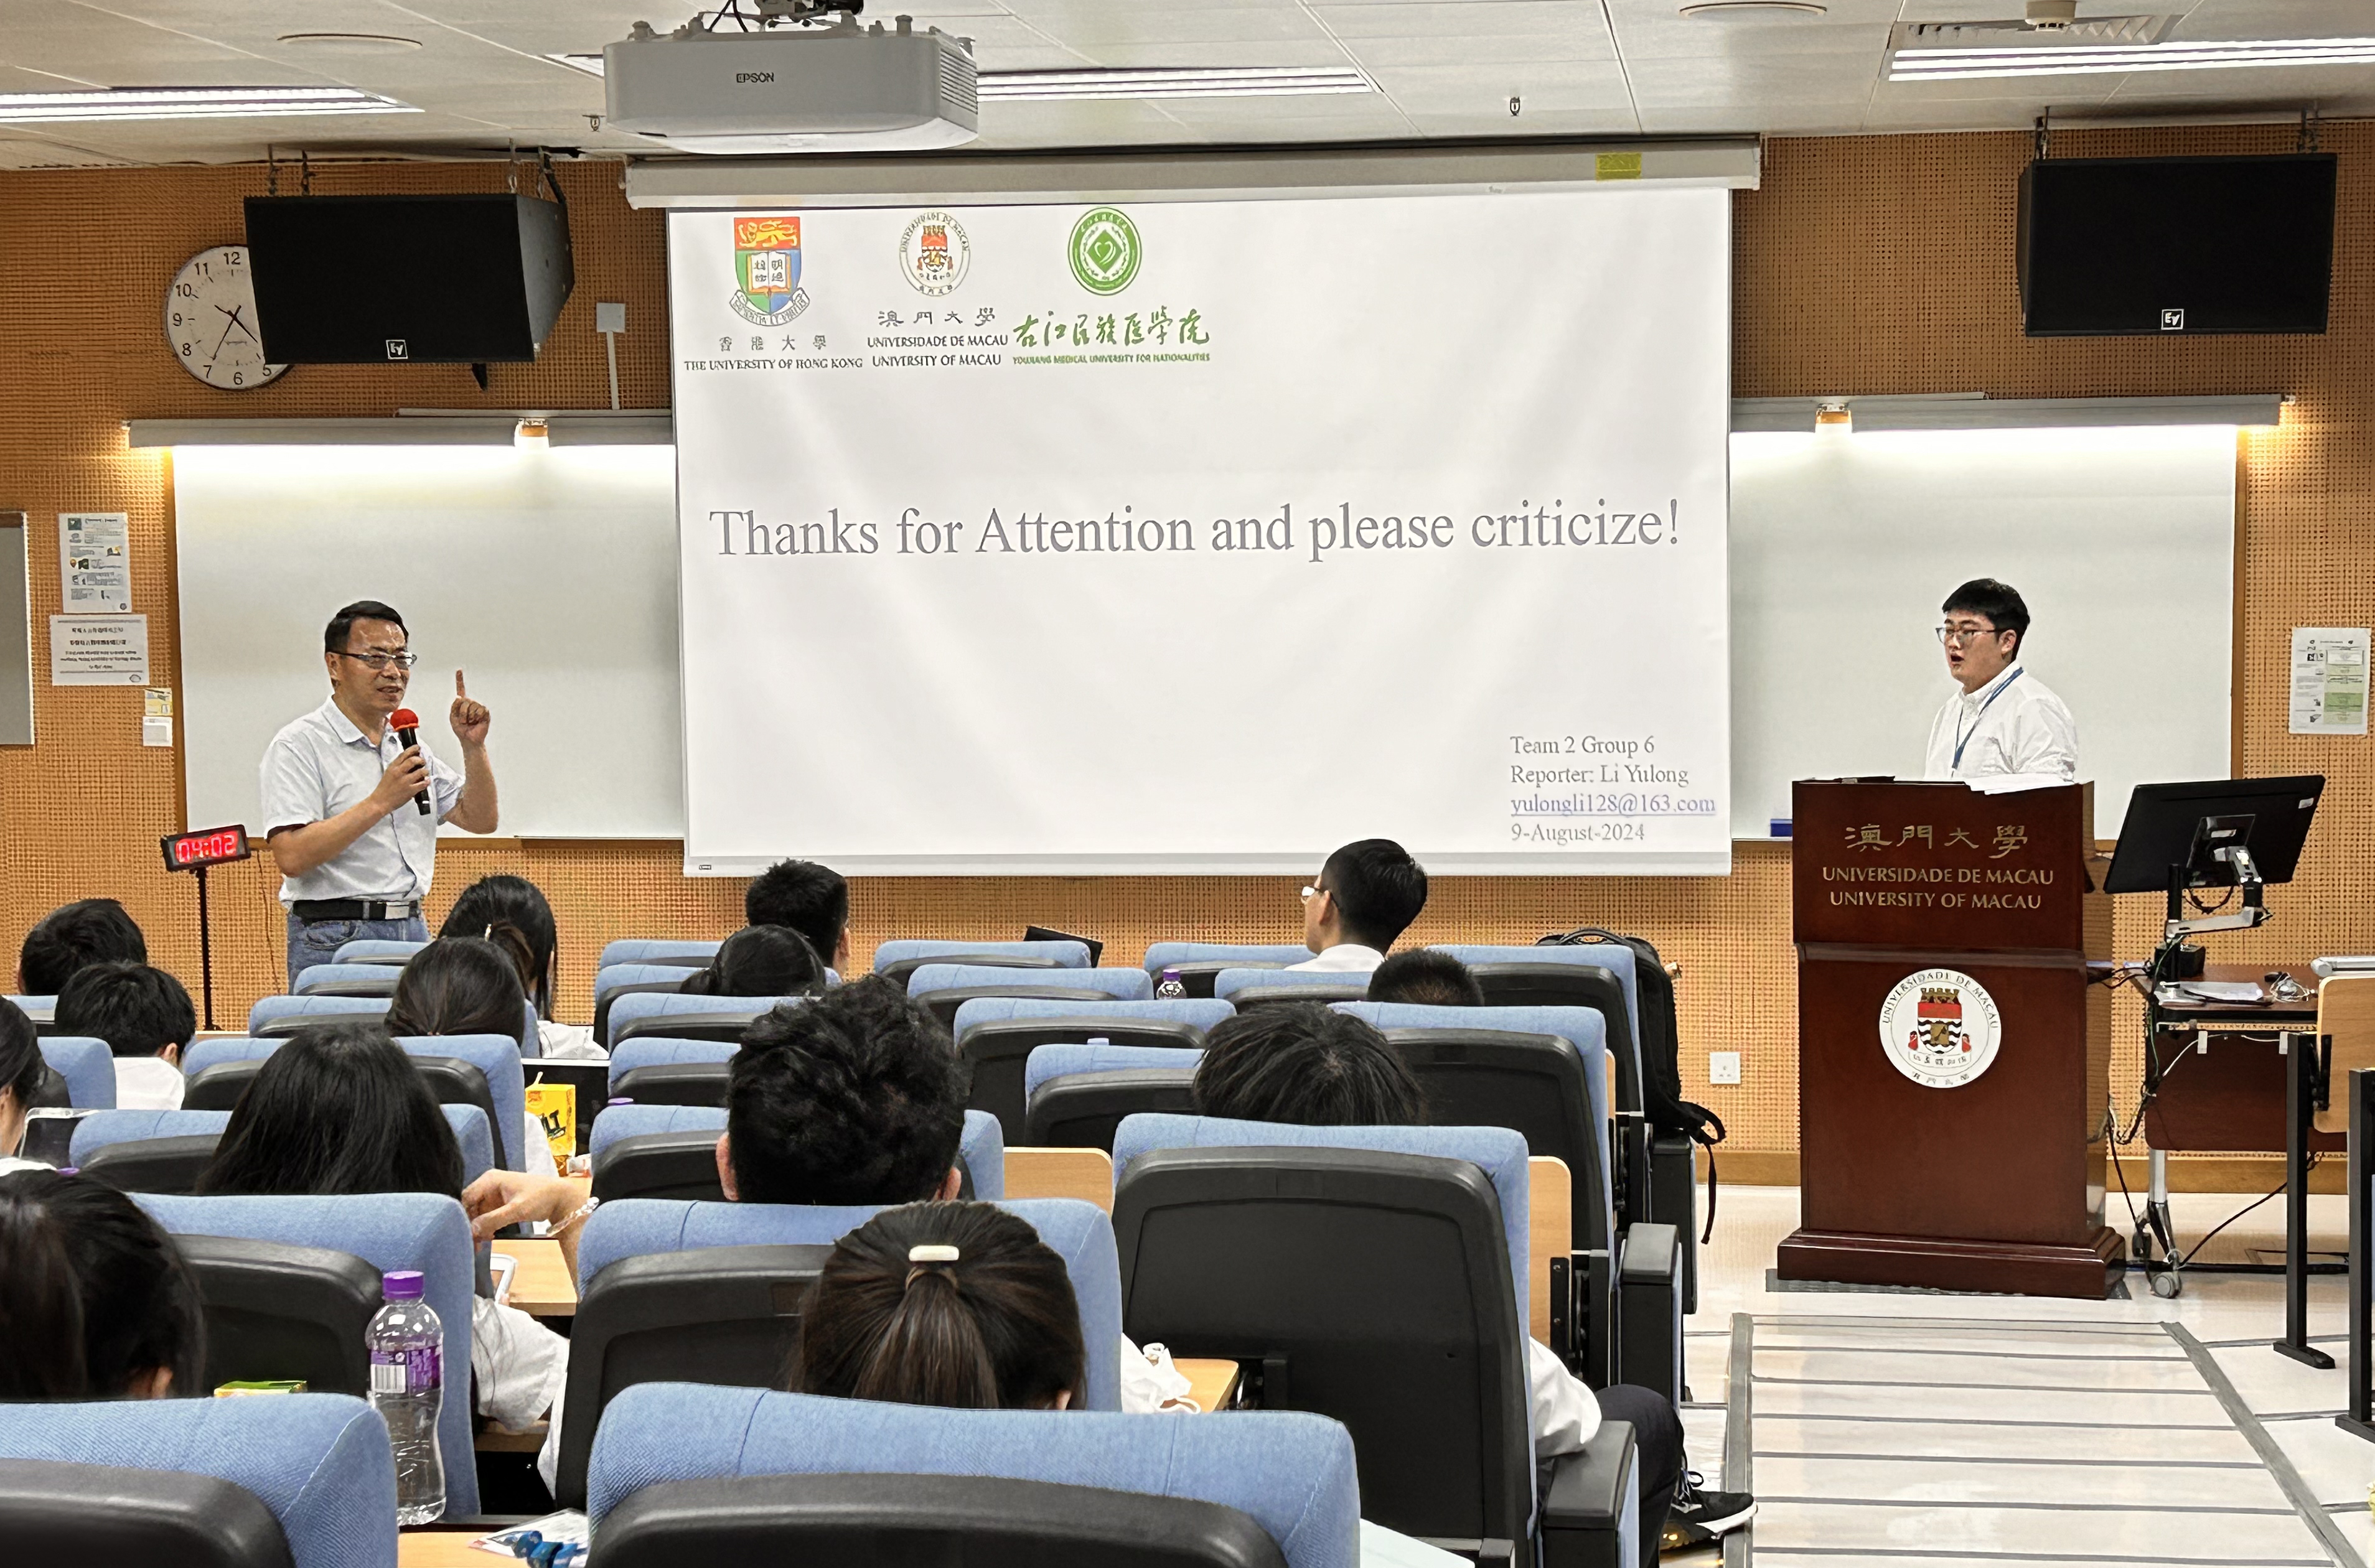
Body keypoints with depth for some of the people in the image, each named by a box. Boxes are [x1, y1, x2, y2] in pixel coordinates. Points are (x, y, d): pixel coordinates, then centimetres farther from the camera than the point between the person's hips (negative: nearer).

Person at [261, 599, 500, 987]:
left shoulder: (407, 745, 17)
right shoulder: (298, 745, -7)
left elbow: (480, 820, 16)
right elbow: (292, 857, -19)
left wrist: (474, 746, 2)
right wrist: (381, 802, -21)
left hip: (412, 932, 7)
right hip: (335, 939, -7)